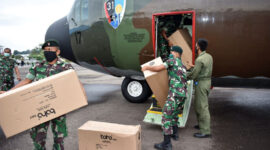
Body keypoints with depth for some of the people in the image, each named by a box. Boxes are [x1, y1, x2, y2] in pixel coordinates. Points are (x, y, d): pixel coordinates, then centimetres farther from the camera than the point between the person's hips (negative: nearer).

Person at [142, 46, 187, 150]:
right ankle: (175, 133, 39)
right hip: (183, 94, 9)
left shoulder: (173, 60, 1)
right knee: (174, 114, 28)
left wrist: (146, 67, 6)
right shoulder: (183, 66, 25)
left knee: (166, 116, -5)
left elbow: (158, 68, -9)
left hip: (175, 94, -9)